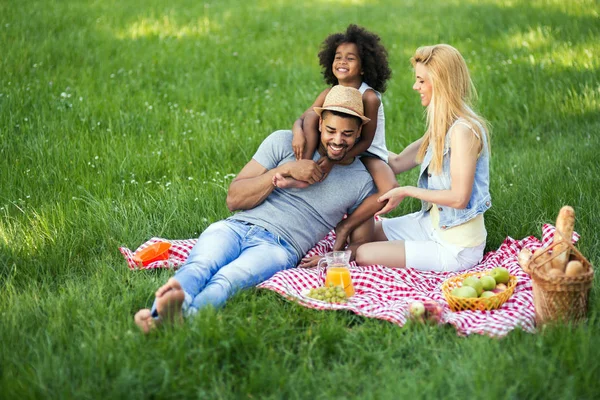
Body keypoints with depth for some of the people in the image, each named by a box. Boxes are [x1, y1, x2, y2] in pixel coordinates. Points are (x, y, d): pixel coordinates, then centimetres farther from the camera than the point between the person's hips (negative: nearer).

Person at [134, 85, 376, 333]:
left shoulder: (361, 182, 14)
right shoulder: (283, 143, 12)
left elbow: (361, 245, 18)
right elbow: (234, 199, 8)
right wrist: (285, 170, -4)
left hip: (280, 247, -1)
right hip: (235, 227, 2)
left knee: (227, 279, -37)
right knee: (200, 265, -36)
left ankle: (185, 315, -68)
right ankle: (160, 312, -66)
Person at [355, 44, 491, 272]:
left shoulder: (463, 131, -25)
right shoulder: (442, 125, 4)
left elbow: (459, 198, -26)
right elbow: (398, 163, 7)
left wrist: (406, 191, -17)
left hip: (456, 247, -9)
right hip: (433, 223, 9)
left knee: (363, 256, -13)